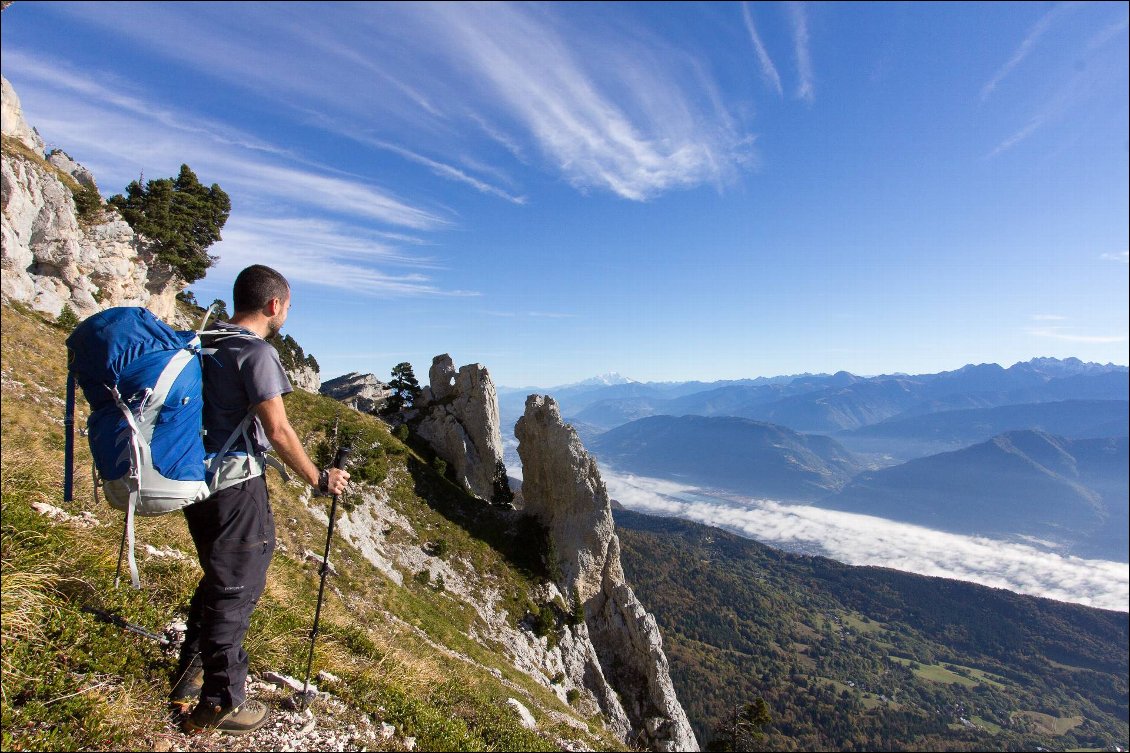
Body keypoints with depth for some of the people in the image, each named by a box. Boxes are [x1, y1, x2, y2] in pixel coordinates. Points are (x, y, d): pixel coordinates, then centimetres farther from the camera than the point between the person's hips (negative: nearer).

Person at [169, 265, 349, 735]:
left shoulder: (205, 343, 10)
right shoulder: (256, 353, -17)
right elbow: (278, 431, -21)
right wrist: (319, 479, -10)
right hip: (236, 482, -9)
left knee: (217, 577, 23)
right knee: (237, 586, 4)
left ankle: (190, 679, 37)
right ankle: (219, 703, 18)